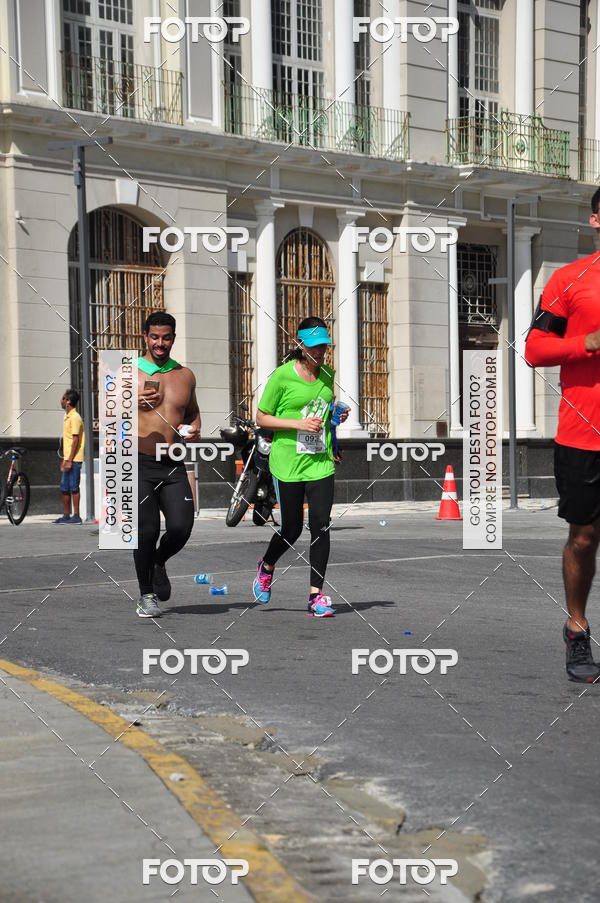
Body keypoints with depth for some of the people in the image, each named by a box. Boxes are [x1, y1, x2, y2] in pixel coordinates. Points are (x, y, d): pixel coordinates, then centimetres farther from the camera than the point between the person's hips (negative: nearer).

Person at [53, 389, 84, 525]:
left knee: (73, 487, -6)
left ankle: (76, 516, -2)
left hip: (74, 459, -9)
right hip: (68, 459, 9)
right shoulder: (67, 417, 17)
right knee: (64, 487, 11)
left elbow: (76, 440, -18)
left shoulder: (75, 417, -13)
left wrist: (70, 460, -20)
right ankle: (66, 515, 17)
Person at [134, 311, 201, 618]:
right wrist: (133, 403, -26)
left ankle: (159, 563, 25)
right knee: (146, 531, -4)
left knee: (181, 527, -9)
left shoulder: (185, 375, 12)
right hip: (139, 465, -3)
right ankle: (146, 595, 16)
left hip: (174, 466, 3)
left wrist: (195, 429, 5)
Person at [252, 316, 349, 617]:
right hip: (287, 464, -4)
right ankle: (266, 567, 38)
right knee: (291, 530, 5)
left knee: (321, 527, -5)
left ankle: (316, 596, 3)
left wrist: (338, 415, 3)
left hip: (321, 463, 4)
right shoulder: (282, 375, -8)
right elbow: (261, 418, -5)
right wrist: (299, 424, -17)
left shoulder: (328, 375, 8)